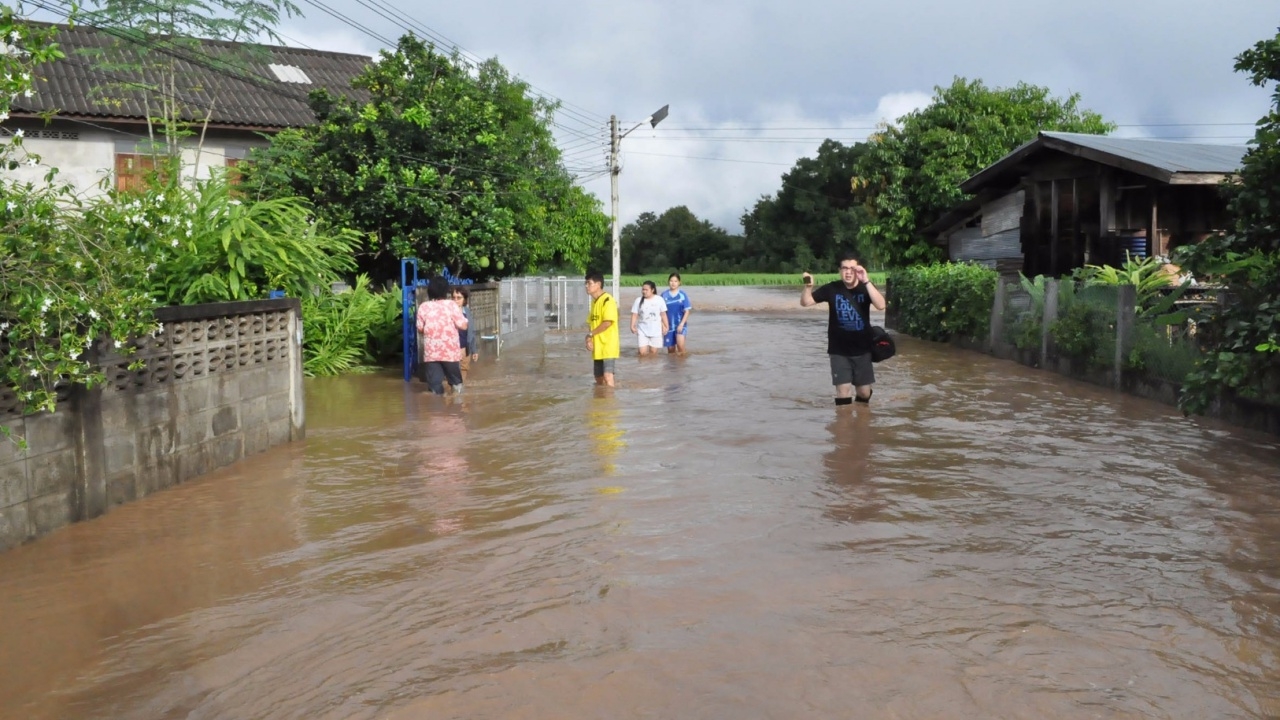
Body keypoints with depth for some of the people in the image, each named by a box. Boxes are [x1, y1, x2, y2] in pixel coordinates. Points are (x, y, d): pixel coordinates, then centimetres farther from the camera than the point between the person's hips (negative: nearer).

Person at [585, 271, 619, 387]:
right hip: (597, 347, 9)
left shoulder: (607, 300, -12)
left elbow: (607, 322, -20)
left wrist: (590, 334, -11)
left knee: (607, 376, -18)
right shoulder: (594, 301, 15)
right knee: (599, 378, 14)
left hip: (608, 346, -9)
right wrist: (589, 339, -3)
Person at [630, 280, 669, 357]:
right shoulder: (639, 300, 0)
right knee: (642, 352, -9)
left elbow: (663, 314, 2)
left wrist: (665, 326, 1)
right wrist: (632, 326, -11)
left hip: (656, 331, -1)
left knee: (654, 352, 5)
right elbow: (634, 315, 0)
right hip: (643, 331, 1)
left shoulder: (659, 300, -2)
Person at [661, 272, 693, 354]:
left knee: (680, 345, -22)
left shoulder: (682, 295, -3)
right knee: (671, 350, 6)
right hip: (669, 326, 2)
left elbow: (687, 311, -3)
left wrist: (681, 324, -13)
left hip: (680, 324, -2)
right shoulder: (664, 295, 1)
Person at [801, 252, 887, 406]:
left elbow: (881, 305, -25)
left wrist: (866, 281, -32)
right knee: (843, 391, -7)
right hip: (839, 351, -1)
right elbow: (805, 302, -6)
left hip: (862, 350, 1)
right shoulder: (832, 289, -7)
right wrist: (808, 286, -26)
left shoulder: (865, 288, -7)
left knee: (864, 392, 11)